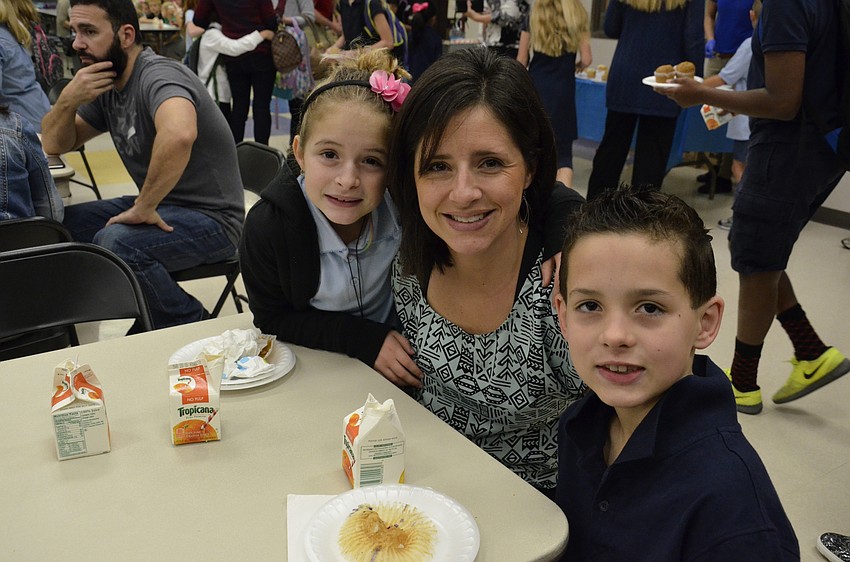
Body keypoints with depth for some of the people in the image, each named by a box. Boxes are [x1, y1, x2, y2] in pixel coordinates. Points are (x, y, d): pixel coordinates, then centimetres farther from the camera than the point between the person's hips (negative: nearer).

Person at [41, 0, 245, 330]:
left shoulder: (157, 75, -19)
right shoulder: (107, 86, 9)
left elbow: (179, 134, -42)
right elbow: (54, 145, 15)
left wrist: (143, 208, -30)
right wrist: (67, 100, -7)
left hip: (212, 219, -8)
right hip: (157, 205, 8)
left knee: (113, 243, -31)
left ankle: (190, 325, -8)